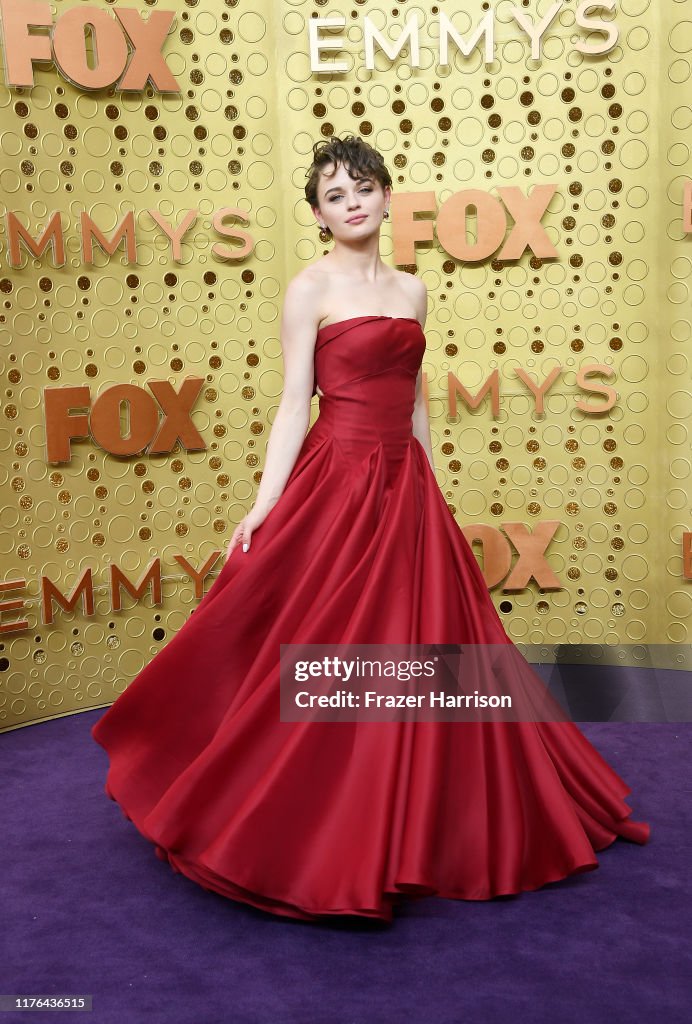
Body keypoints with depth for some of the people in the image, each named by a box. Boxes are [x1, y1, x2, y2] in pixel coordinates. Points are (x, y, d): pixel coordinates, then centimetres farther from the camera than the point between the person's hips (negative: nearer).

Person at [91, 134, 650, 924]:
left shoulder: (412, 290, 13)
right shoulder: (309, 288, -3)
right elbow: (294, 403, -8)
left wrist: (432, 490, 16)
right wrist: (264, 504, -16)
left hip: (407, 488, 6)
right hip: (337, 485, -6)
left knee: (414, 653, 10)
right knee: (322, 657, -2)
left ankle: (400, 832, 27)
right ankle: (308, 840, 17)